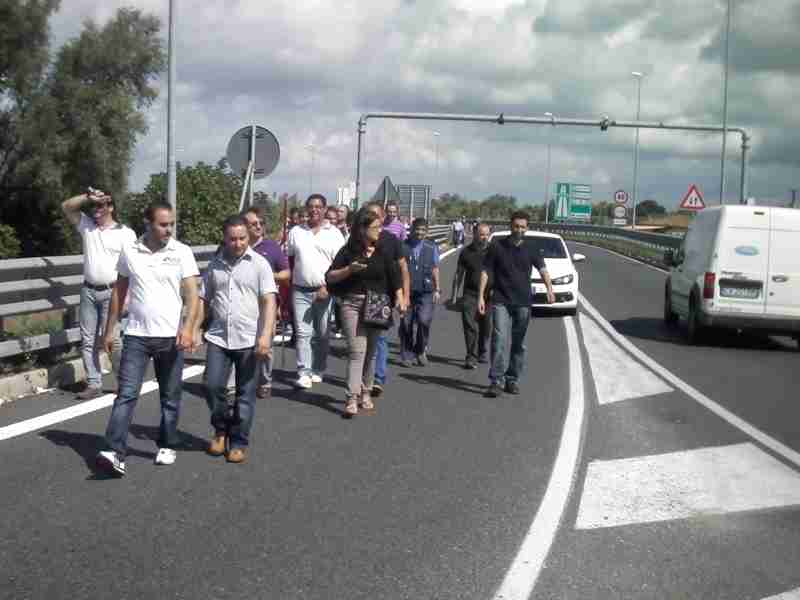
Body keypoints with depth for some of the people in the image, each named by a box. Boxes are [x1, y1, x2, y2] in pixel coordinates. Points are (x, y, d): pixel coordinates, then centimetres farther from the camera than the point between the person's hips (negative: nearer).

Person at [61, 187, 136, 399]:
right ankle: (94, 384, 10)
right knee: (88, 340, 5)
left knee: (112, 339, -9)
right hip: (88, 291, 5)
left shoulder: (126, 233, -3)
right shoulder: (86, 225, 9)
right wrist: (88, 197, -11)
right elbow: (66, 206, 1)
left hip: (111, 292, -5)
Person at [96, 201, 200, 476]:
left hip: (171, 336, -1)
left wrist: (188, 327, -24)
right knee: (126, 394, -7)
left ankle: (167, 446, 25)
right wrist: (109, 330, 10)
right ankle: (116, 452, -10)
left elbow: (192, 294, -9)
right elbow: (119, 292, 11)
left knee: (170, 397, 10)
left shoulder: (182, 252, -4)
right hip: (136, 335, 1)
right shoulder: (129, 251, 3)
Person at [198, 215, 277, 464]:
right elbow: (203, 300, 13)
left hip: (249, 340, -2)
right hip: (218, 338, 3)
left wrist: (266, 336, -17)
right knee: (213, 387, -3)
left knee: (245, 394, 4)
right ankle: (220, 431, 21)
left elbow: (269, 301, -7)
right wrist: (195, 329, 3)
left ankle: (239, 442, 16)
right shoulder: (215, 264, 9)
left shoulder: (259, 264, -2)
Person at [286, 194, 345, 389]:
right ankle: (304, 374, -6)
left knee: (321, 334, 6)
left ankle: (318, 371, 17)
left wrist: (327, 287, -12)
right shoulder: (296, 232, 10)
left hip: (325, 291, -1)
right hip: (300, 290, 1)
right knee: (302, 332, -5)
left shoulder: (333, 233, 3)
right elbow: (289, 261, 14)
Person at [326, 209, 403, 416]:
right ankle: (352, 398, -15)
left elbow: (395, 276, 8)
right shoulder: (348, 251, 1)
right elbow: (330, 277, 2)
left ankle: (366, 393, 24)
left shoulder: (383, 251, 7)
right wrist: (349, 269, -13)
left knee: (370, 351, 10)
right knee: (357, 351, -12)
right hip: (352, 304, -3)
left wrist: (399, 297, -6)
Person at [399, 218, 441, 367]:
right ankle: (405, 355, 17)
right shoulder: (403, 246, 2)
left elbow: (435, 269, 13)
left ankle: (421, 350, 7)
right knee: (406, 323, 3)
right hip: (407, 291, 0)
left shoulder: (431, 247, 9)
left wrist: (437, 289, 9)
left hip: (426, 292, 0)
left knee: (424, 320, -15)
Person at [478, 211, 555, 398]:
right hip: (501, 301, -2)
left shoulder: (530, 250, 7)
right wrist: (481, 296, -5)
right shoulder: (496, 247, 2)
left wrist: (549, 288, -24)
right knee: (500, 340, -14)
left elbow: (542, 268, -6)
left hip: (523, 303, 3)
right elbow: (485, 271, 3)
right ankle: (496, 381, -15)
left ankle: (512, 379, 20)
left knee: (518, 343, 9)